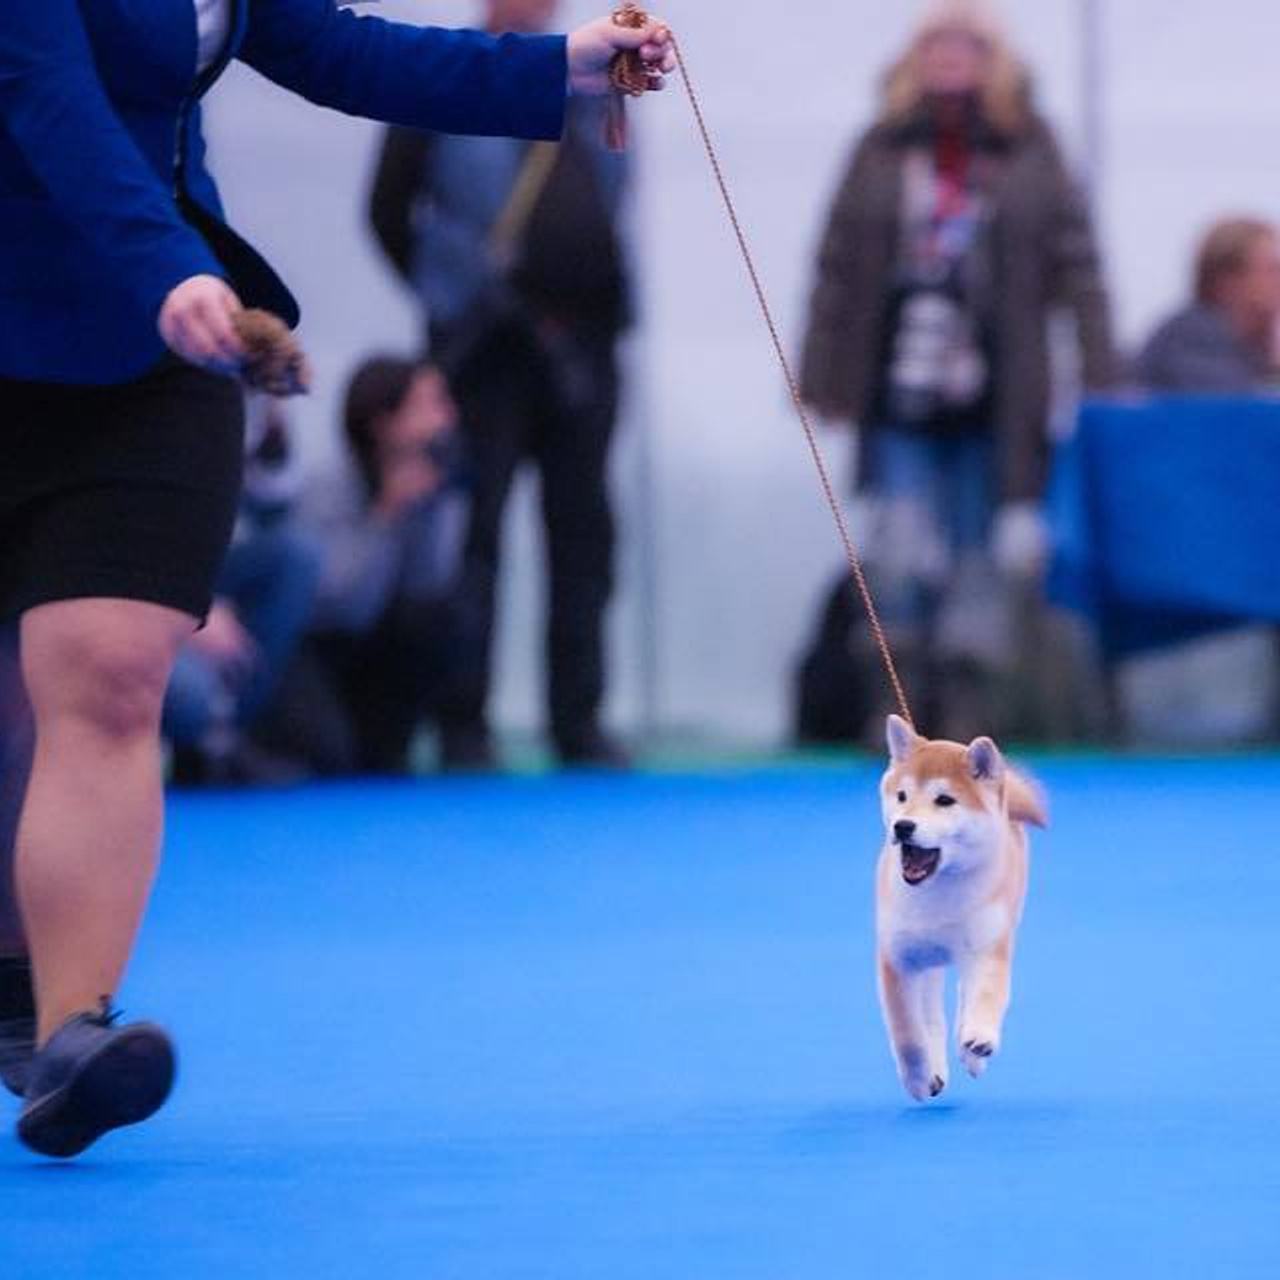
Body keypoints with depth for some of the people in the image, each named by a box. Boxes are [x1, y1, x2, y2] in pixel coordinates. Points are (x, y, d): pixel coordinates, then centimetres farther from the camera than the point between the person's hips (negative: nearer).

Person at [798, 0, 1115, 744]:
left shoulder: (1029, 152, 4)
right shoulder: (884, 153, 6)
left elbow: (1076, 262, 2)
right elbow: (839, 267, 8)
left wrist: (1099, 375, -5)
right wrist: (822, 377, 5)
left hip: (994, 399, 0)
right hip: (901, 398, 0)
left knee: (986, 553, 4)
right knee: (904, 555, -7)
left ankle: (972, 701, 13)